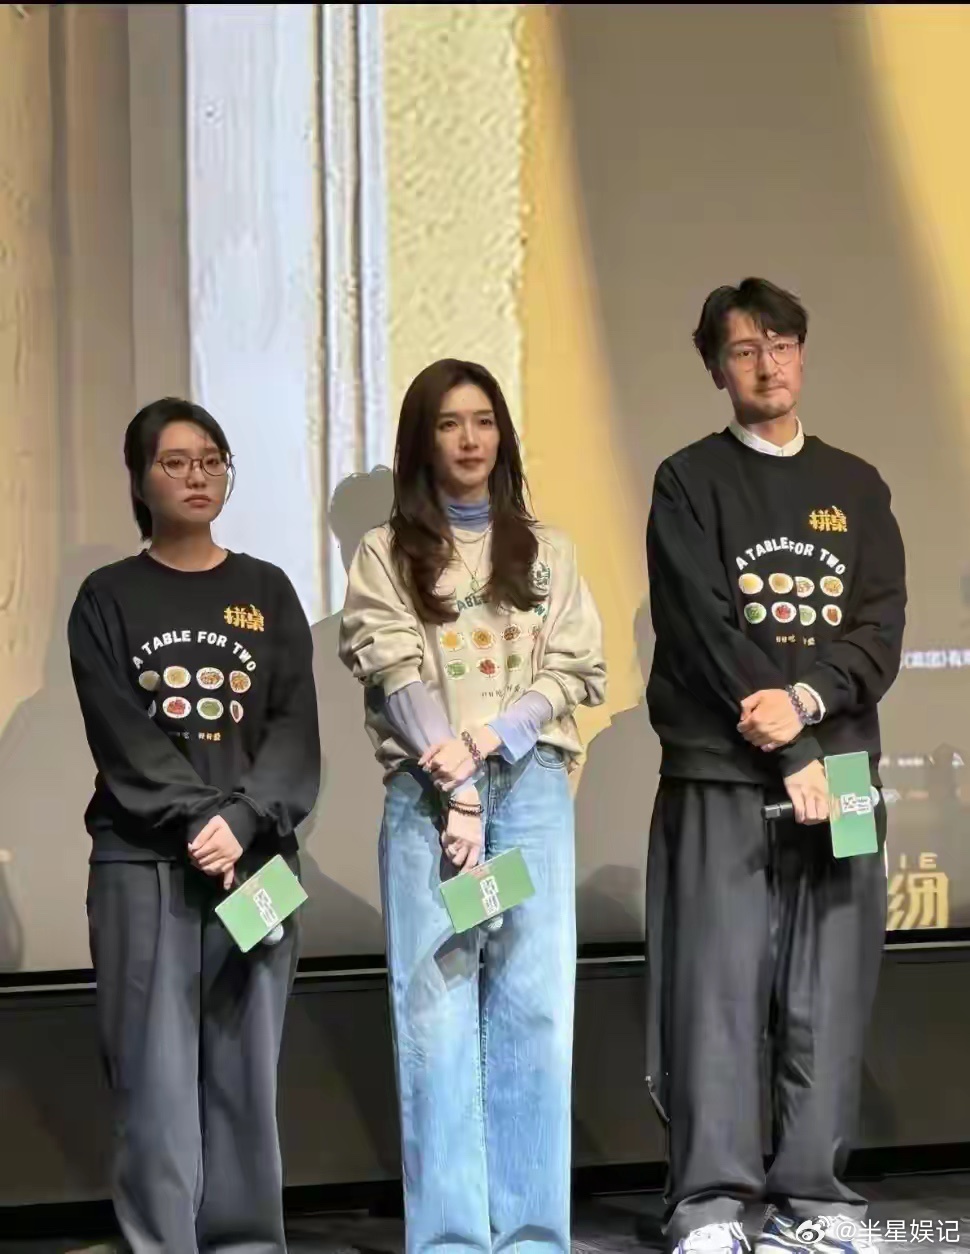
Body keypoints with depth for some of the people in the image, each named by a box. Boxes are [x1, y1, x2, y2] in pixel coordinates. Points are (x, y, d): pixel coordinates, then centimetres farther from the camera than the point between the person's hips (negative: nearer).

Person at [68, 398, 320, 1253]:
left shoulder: (268, 592, 11)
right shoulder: (108, 599, 7)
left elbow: (297, 731, 2)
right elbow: (120, 738, -4)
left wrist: (240, 819, -14)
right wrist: (194, 822, -16)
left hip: (257, 859, 1)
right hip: (143, 864, -1)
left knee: (246, 1068, 2)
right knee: (155, 1071, -4)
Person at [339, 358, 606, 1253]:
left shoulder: (545, 552, 15)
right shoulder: (386, 553, 9)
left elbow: (578, 670, 6)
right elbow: (397, 674, -3)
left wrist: (489, 738, -10)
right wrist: (454, 786, -15)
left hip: (530, 785, 2)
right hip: (424, 792, -1)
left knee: (533, 1001, -3)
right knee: (435, 1008, -6)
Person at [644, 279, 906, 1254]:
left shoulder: (856, 488, 15)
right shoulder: (690, 482, 5)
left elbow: (882, 629, 6)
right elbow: (705, 629, -6)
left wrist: (806, 700, -13)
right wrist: (791, 756, -14)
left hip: (840, 764, 3)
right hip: (721, 770, -3)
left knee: (828, 993, 2)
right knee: (720, 984, -6)